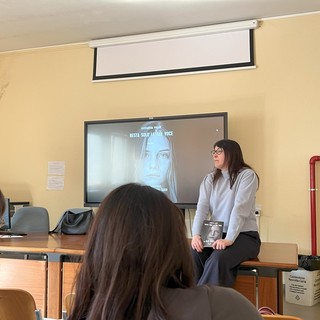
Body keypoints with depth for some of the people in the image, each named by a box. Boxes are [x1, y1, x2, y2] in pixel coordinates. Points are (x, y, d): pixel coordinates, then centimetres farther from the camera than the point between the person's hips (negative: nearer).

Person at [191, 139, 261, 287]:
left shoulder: (247, 175, -6)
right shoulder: (210, 179, 11)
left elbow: (240, 209, -18)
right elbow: (202, 207, -3)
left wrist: (229, 239, -29)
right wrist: (196, 235, -20)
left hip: (244, 236, -4)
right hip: (215, 234, 5)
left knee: (217, 259, -33)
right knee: (193, 255, -26)